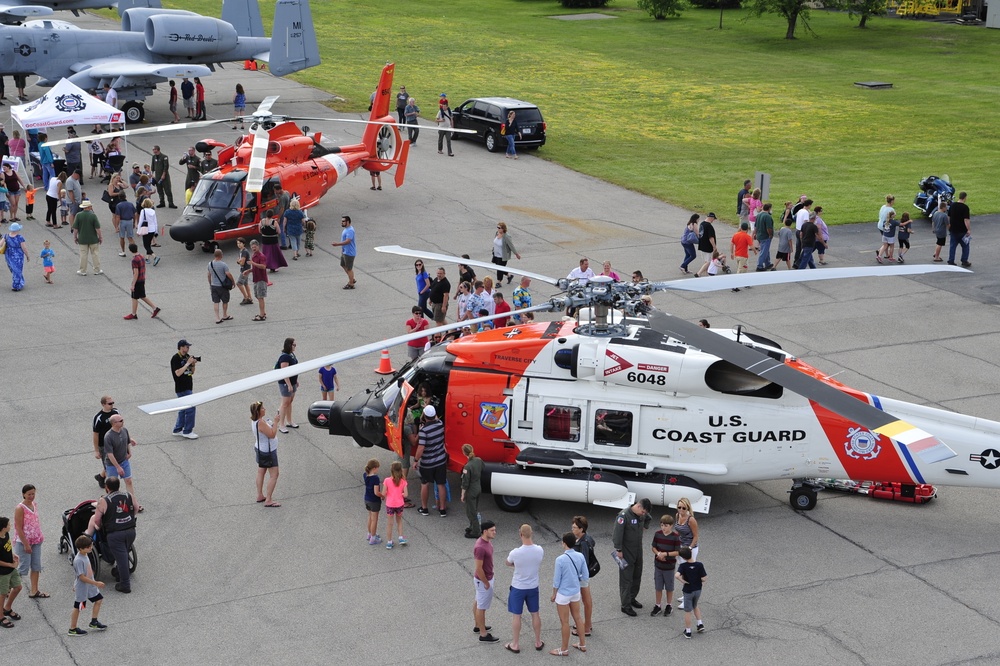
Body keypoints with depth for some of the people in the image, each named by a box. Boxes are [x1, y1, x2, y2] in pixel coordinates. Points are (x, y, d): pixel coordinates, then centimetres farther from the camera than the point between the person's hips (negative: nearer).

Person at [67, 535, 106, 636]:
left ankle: (93, 623, 28)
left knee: (98, 600, 16)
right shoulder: (78, 560, -30)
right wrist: (96, 583, -26)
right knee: (78, 607, 4)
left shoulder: (85, 555, -1)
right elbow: (82, 577, -29)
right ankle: (72, 629, 18)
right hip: (82, 587, -9)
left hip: (90, 585, 9)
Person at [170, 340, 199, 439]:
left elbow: (192, 372, 15)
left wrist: (193, 364, -4)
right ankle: (187, 431, -5)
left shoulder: (187, 357, 11)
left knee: (183, 409, 14)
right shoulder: (175, 359, -14)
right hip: (181, 388, -9)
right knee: (190, 408, -11)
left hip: (188, 387, 9)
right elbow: (178, 373, -23)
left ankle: (178, 430, 23)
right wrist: (188, 363, -22)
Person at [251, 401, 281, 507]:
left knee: (261, 472, 19)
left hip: (260, 449, 10)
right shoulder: (261, 423, -31)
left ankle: (260, 496, 30)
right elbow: (272, 434, -30)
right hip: (267, 452, -10)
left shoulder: (254, 420, -1)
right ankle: (268, 500, -2)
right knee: (274, 475, -3)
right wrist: (275, 421, -27)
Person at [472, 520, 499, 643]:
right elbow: (479, 568, -28)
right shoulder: (480, 547, -32)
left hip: (486, 577, 10)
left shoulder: (487, 541, -2)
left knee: (478, 602, 24)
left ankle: (478, 626, 42)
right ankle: (483, 635, 15)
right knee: (482, 607, 3)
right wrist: (486, 583, -18)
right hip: (483, 580, -10)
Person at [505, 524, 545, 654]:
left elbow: (507, 563, -3)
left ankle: (515, 645, 20)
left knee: (516, 615, 10)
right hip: (533, 587, 4)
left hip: (518, 588, -4)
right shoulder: (539, 550, -14)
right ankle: (538, 642, 29)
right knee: (535, 614, 18)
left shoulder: (516, 553, -26)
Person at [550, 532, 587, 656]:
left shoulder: (560, 559, -24)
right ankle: (582, 644, 33)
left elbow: (556, 581, -16)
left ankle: (564, 649, 21)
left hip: (563, 594, -5)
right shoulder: (580, 557, -9)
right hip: (576, 592, 5)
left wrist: (554, 594, 0)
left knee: (564, 622, 8)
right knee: (577, 617, 21)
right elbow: (585, 577, -1)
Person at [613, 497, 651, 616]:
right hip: (626, 552, -8)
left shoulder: (642, 515, 2)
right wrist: (619, 550, -20)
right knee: (626, 578, -5)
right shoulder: (624, 515, -22)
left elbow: (648, 519, 28)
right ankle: (626, 605, -1)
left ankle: (632, 598, 32)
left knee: (637, 576, 15)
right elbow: (618, 532, -22)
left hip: (638, 550, 8)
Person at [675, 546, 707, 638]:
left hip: (688, 591, -3)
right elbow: (703, 579, -17)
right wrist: (702, 582, 5)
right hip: (698, 590, 3)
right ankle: (700, 624, 24)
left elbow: (677, 575, -36)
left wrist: (683, 581, -20)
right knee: (695, 606, 30)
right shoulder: (699, 565, -17)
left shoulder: (683, 566, -20)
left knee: (687, 611, 10)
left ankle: (688, 631, 18)